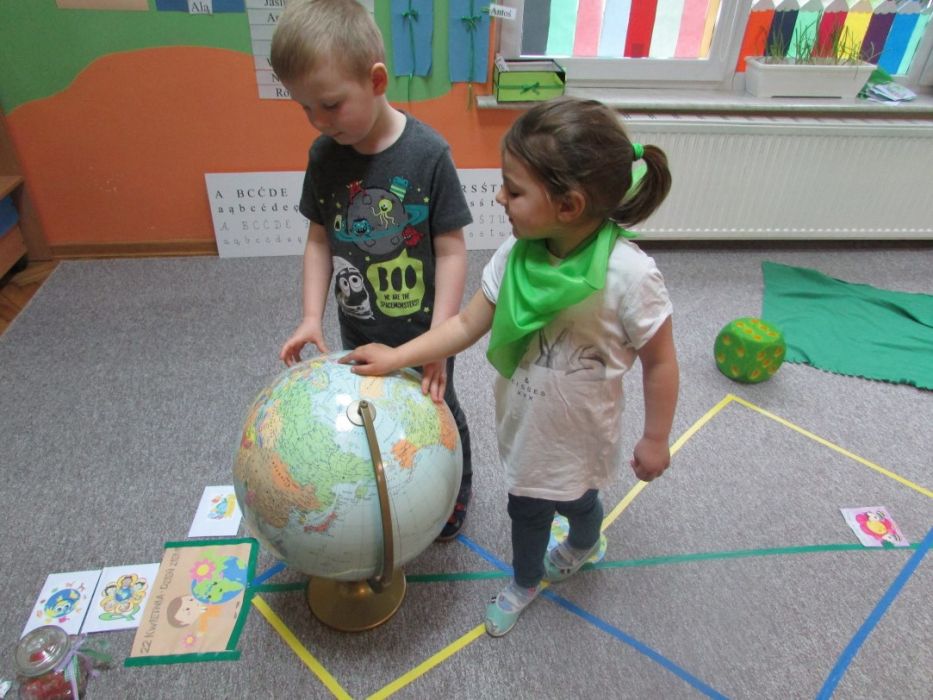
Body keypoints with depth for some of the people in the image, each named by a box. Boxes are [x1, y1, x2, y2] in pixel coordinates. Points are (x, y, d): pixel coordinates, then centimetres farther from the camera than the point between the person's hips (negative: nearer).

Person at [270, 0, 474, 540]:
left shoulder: (428, 153, -21)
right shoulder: (325, 156, -7)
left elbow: (451, 249, -18)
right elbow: (320, 239, 1)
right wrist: (312, 317, -6)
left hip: (422, 331, -4)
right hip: (359, 331, 4)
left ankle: (457, 492, 45)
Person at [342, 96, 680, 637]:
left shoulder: (629, 274, -31)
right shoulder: (515, 255, -17)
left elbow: (659, 362, -18)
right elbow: (467, 324, -7)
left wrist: (656, 440, -8)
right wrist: (395, 358, -9)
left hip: (580, 434, -3)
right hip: (523, 425, 4)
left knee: (577, 501, 27)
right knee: (526, 507, 25)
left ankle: (584, 544, 65)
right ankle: (526, 581, 57)